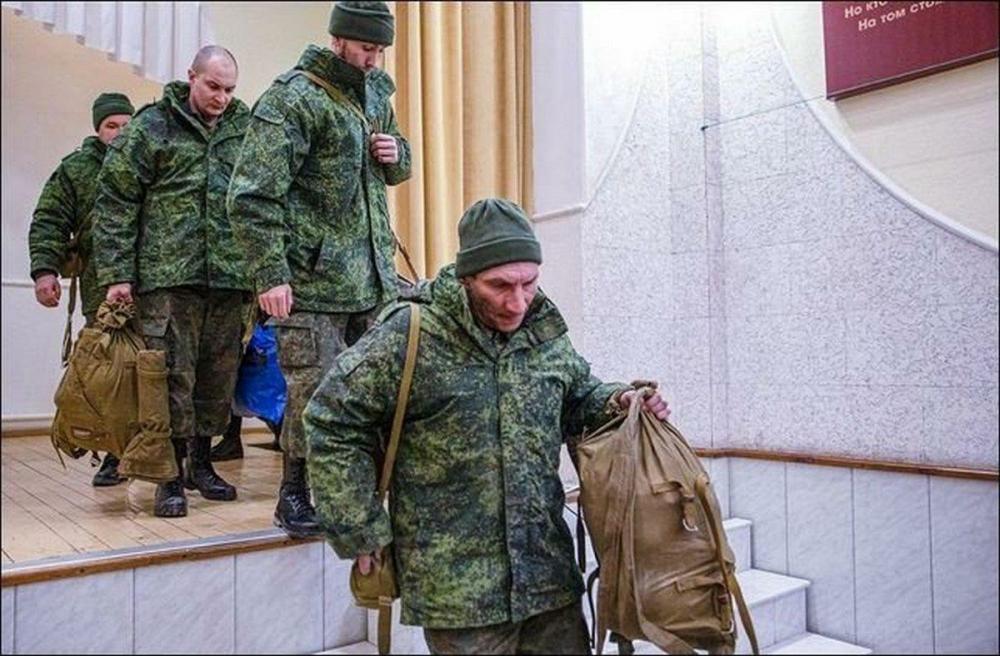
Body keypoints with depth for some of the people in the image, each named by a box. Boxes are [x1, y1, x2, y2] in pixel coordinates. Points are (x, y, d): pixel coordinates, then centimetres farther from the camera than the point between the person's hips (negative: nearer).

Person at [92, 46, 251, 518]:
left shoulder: (247, 129, 12)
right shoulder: (150, 127, 3)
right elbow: (115, 204, 1)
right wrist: (116, 275, -5)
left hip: (230, 279, 4)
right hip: (168, 277, -3)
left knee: (218, 377, 9)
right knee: (173, 376, -3)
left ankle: (201, 463, 25)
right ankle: (171, 476, 9)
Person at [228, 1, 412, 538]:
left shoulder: (376, 92, 16)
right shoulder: (292, 99, -9)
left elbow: (396, 170, 30)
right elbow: (252, 196, -14)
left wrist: (396, 155, 5)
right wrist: (271, 276, -19)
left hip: (373, 280, 7)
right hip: (312, 281, -7)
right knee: (313, 393, -1)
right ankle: (294, 496, 19)